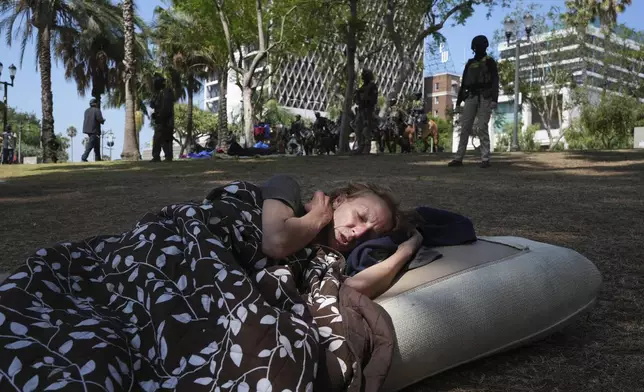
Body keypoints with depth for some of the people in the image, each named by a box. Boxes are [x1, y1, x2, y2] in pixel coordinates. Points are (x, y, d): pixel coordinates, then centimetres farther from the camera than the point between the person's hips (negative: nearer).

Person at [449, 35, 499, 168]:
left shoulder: (490, 62, 5)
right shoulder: (469, 64, 19)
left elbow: (495, 82, -5)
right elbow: (463, 84, 19)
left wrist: (495, 99, -19)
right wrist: (458, 102, 13)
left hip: (485, 97, -4)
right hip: (471, 98, 5)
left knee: (482, 128, -12)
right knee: (465, 128, -2)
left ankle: (485, 159, -10)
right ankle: (458, 158, 0)